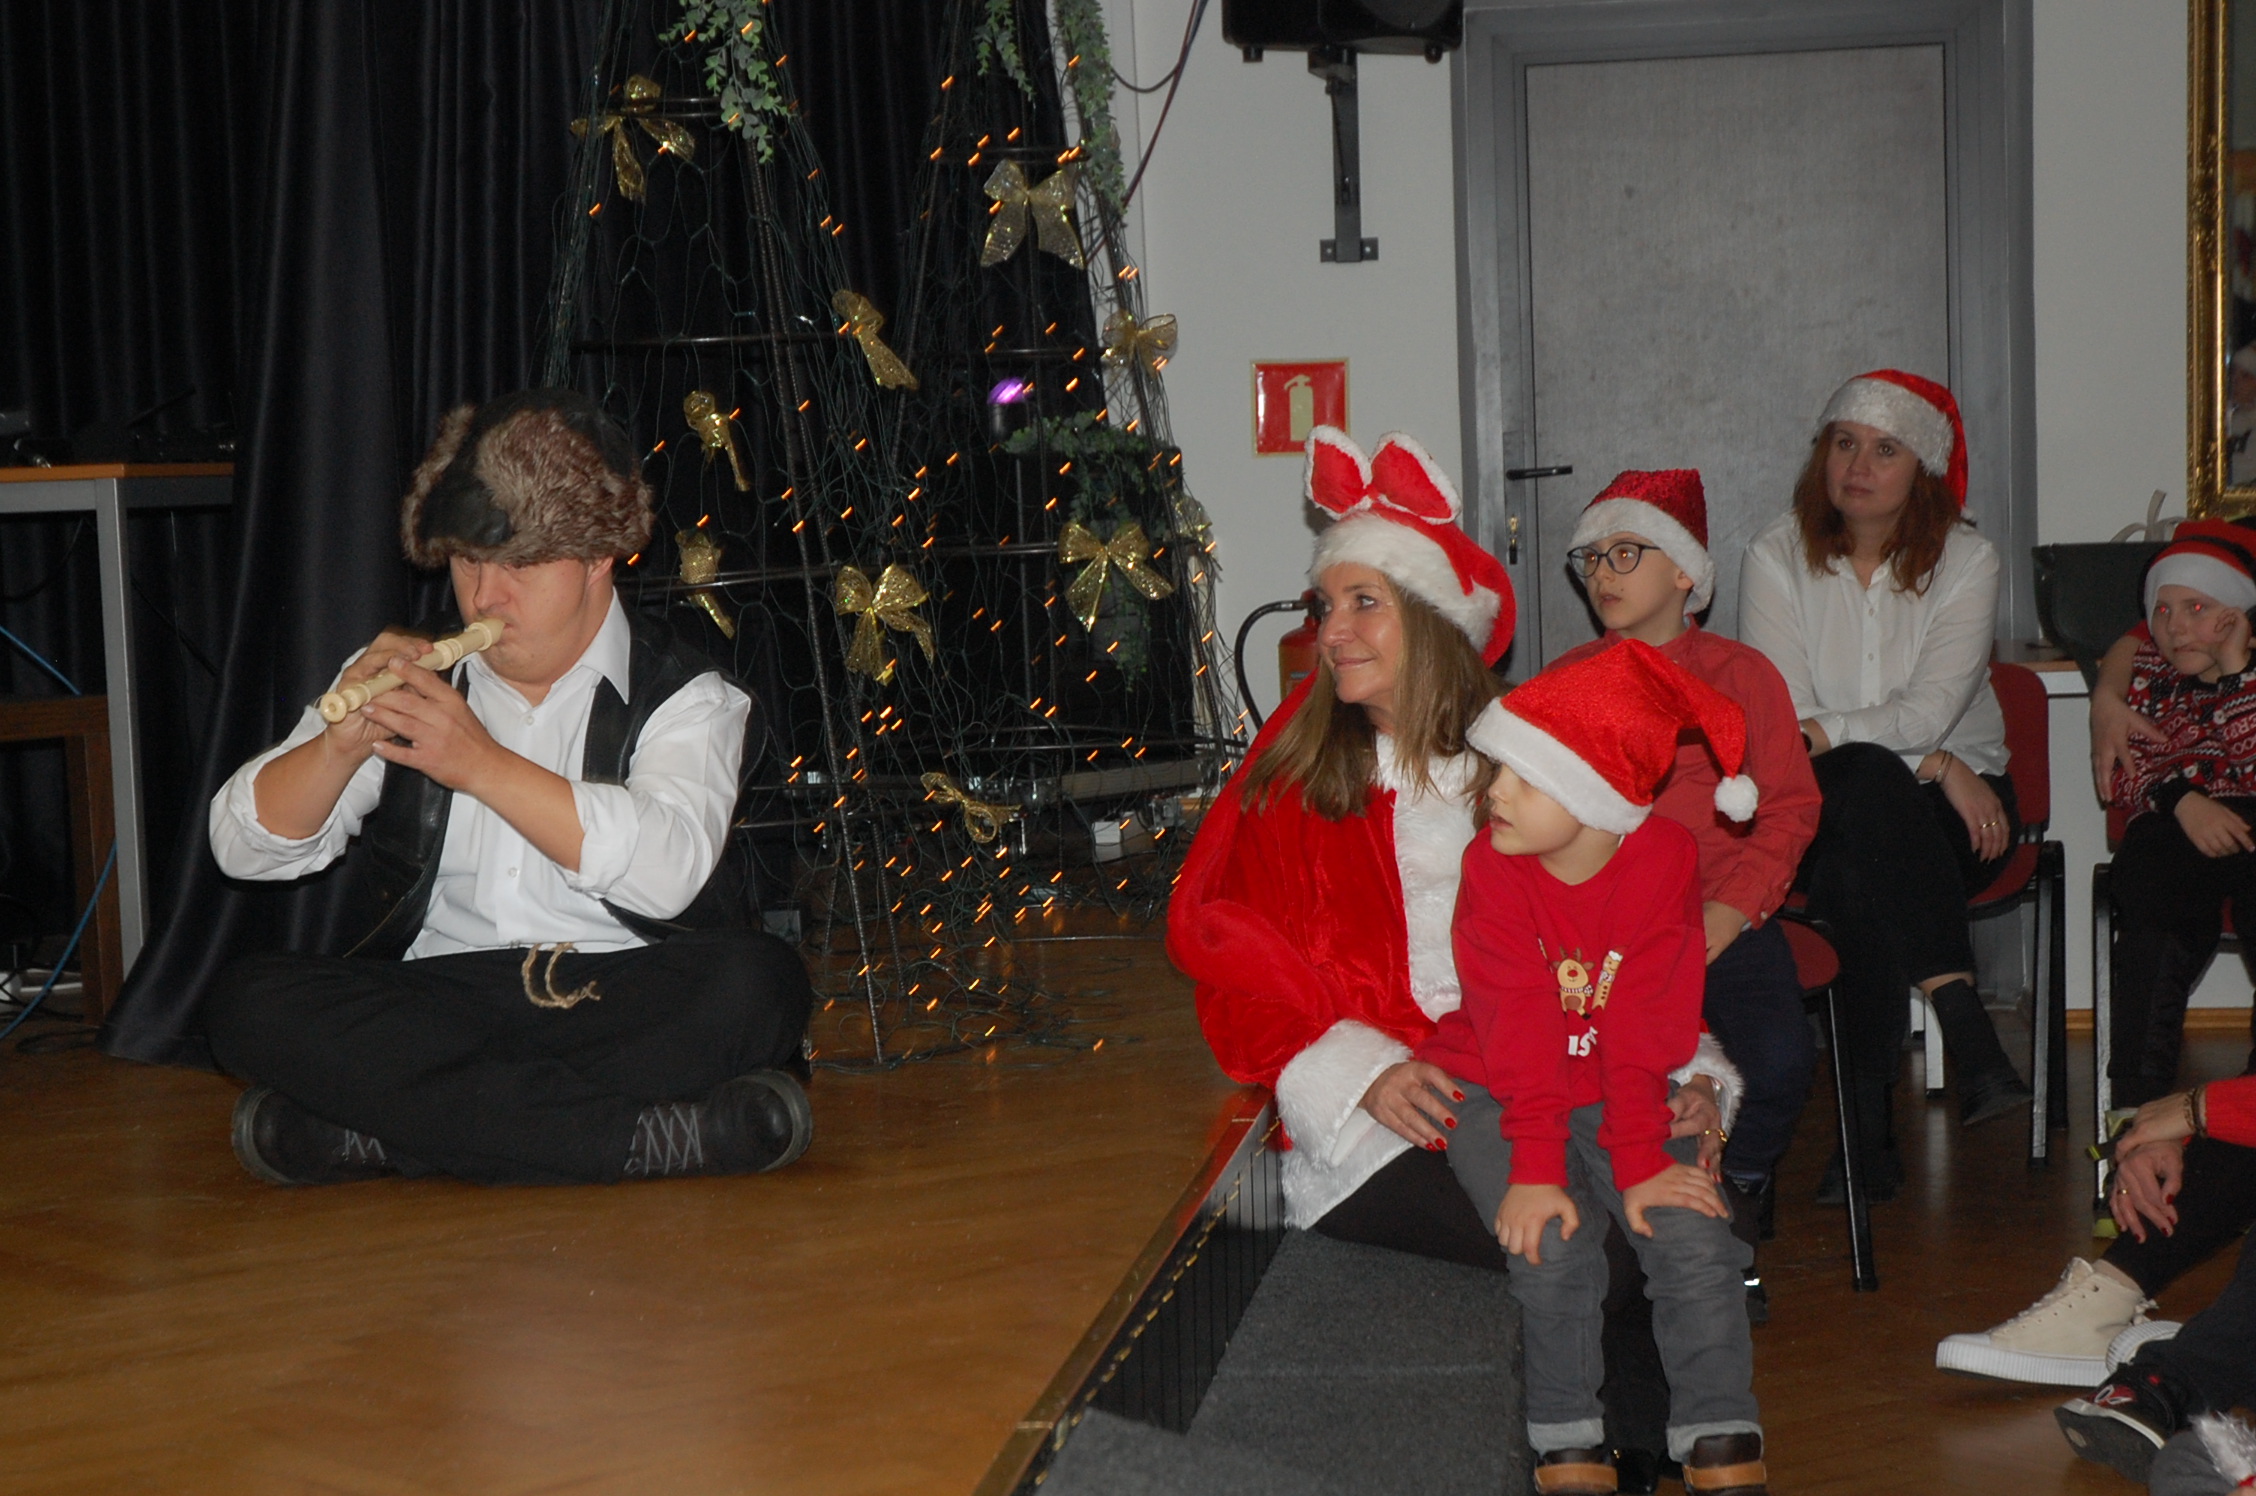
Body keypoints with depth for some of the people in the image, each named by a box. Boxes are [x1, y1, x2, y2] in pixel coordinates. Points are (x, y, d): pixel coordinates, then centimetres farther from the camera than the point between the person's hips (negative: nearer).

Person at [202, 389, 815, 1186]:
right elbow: (245, 846, 8)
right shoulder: (410, 677, 16)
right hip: (438, 1010, 2)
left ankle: (379, 1134, -29)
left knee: (755, 984, -33)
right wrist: (341, 744, -12)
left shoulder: (684, 696, 6)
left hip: (620, 1001, -2)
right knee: (249, 1001, -23)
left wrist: (482, 762, -22)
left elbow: (667, 869, -16)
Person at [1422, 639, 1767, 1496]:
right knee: (1553, 1249, -24)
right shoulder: (1491, 865, -13)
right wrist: (1535, 1168, -26)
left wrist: (1640, 1163, -19)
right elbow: (1520, 1029, -19)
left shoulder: (1664, 860, -12)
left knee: (1693, 1234, -19)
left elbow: (1645, 1028, -13)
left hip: (1616, 1096, 1)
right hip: (1494, 1095, -1)